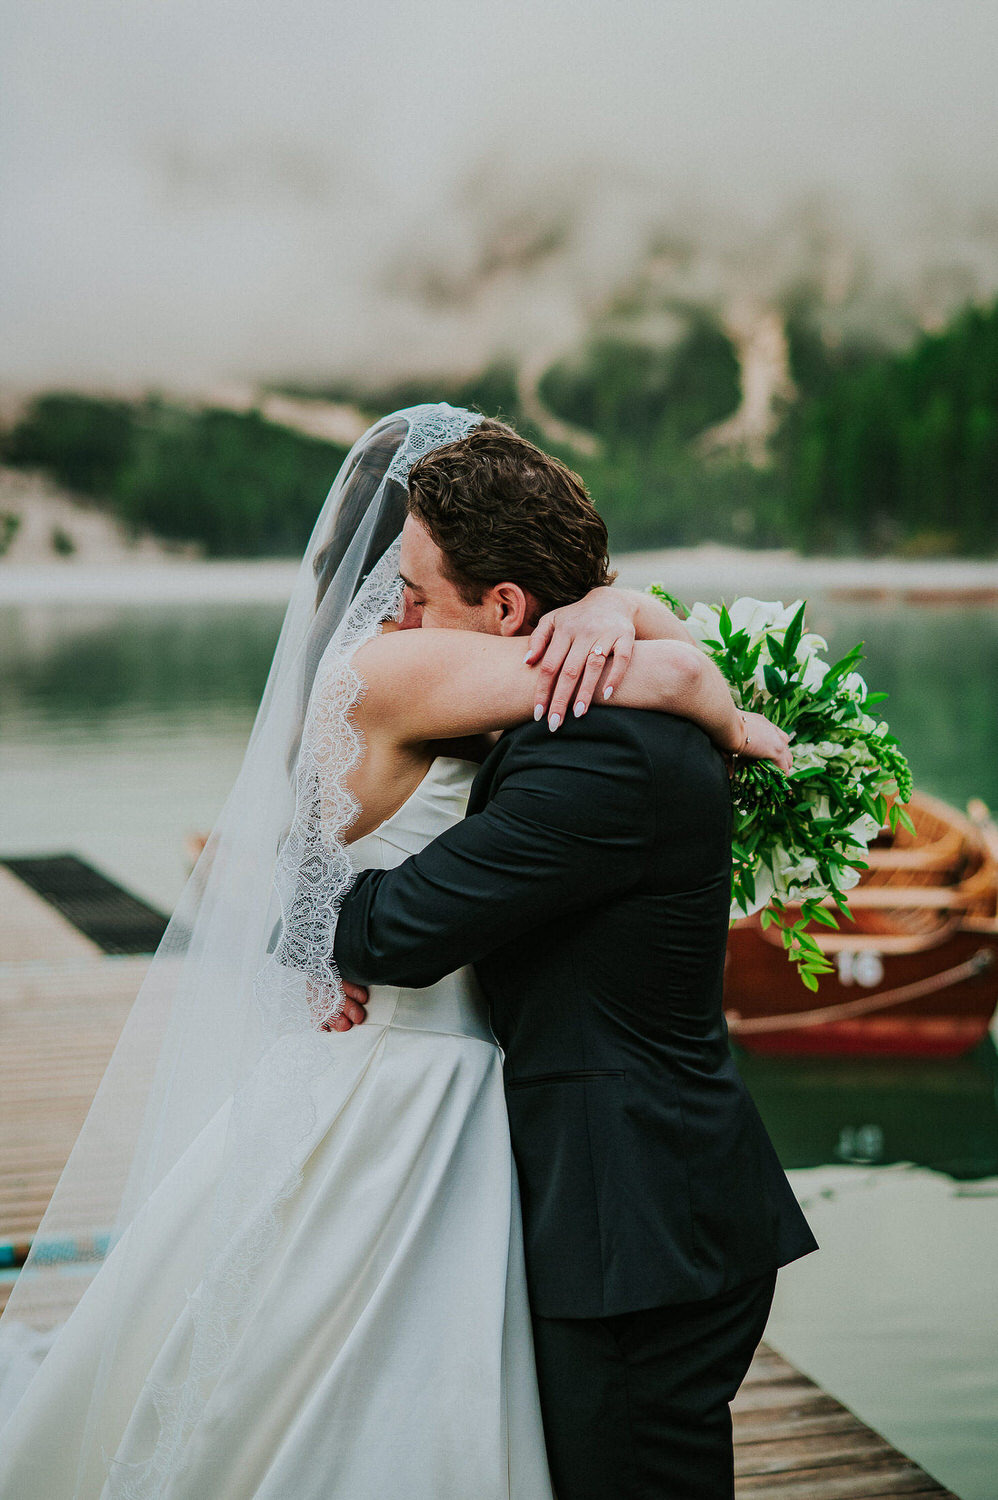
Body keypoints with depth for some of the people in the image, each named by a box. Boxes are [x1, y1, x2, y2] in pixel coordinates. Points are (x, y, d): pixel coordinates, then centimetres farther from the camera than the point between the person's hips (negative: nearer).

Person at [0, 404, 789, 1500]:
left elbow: (647, 623, 10)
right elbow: (665, 674, -23)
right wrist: (734, 725, -2)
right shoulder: (389, 669, -18)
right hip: (386, 1111, -9)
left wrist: (609, 608, -13)